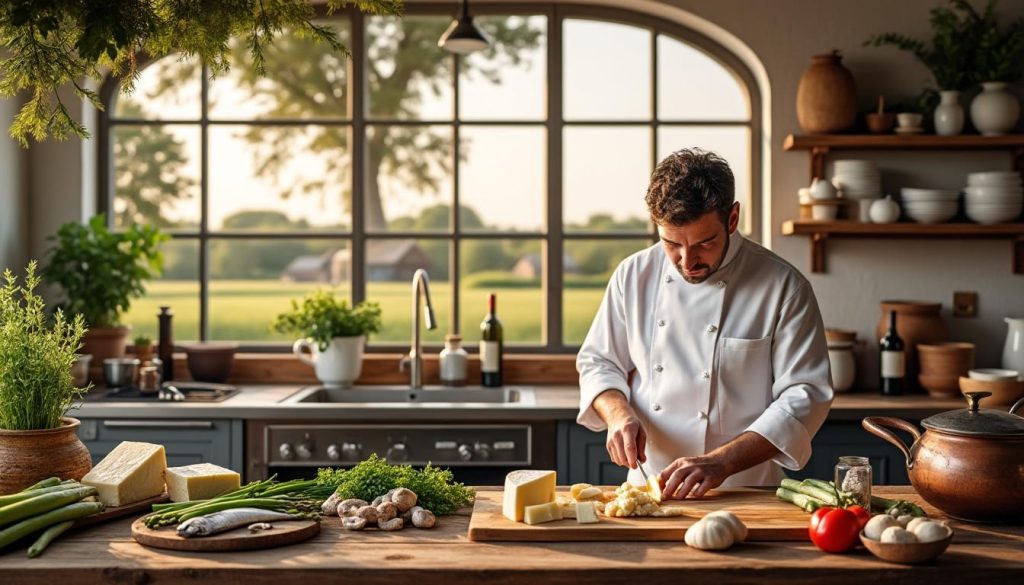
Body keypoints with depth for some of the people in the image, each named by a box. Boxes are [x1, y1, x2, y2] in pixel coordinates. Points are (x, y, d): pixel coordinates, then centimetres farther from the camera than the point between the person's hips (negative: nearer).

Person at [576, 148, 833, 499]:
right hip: (646, 488, 1)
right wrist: (618, 414, -6)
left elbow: (804, 397, -7)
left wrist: (721, 463, -17)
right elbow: (598, 362, 15)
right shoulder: (634, 276, 5)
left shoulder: (784, 287, -4)